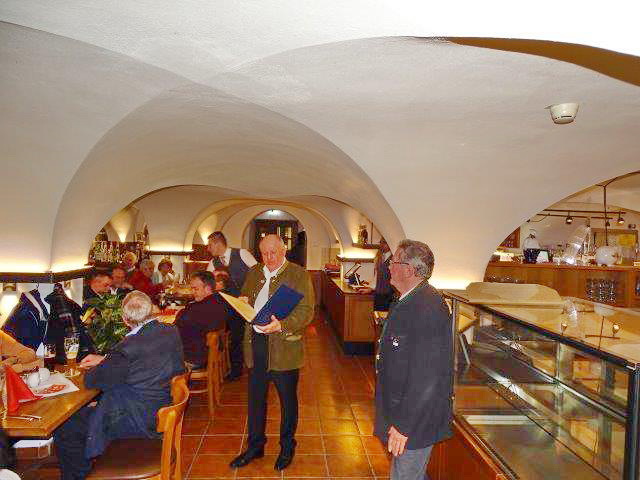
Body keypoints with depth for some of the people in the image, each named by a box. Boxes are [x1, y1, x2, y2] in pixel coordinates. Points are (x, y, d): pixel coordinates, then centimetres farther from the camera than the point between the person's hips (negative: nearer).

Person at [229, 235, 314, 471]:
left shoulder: (298, 274, -8)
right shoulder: (254, 273, 10)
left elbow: (306, 311, -16)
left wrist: (281, 325, -31)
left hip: (284, 347, -4)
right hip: (255, 345, 5)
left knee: (288, 399, 12)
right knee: (255, 398, 16)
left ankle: (287, 447, 32)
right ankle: (255, 445, 34)